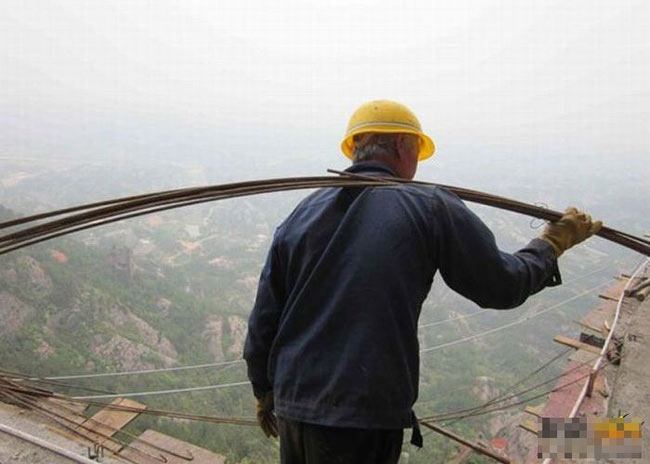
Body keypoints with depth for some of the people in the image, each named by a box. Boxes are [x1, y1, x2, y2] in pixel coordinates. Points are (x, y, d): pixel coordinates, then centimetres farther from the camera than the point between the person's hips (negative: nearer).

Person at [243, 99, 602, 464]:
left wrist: (264, 390, 22)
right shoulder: (431, 208, -7)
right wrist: (554, 242, 19)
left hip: (291, 407, 5)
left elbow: (264, 317, 8)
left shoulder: (303, 212, 5)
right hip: (365, 417, -4)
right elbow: (502, 285, 1)